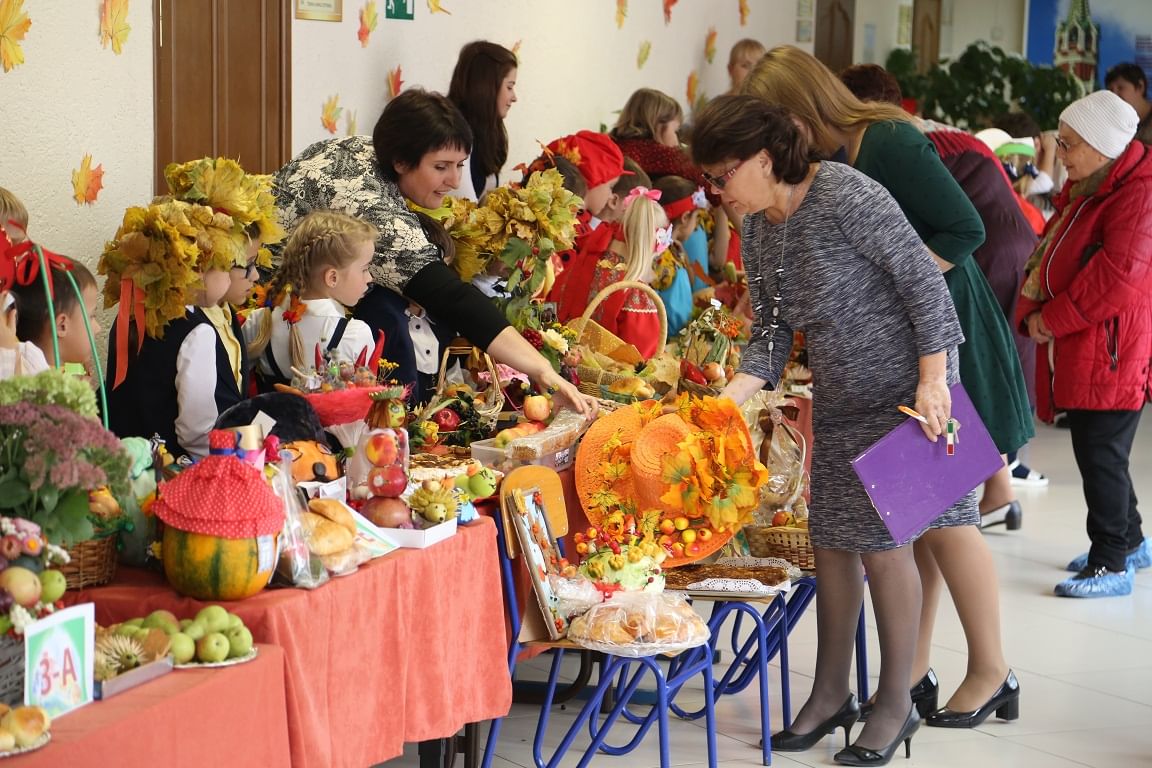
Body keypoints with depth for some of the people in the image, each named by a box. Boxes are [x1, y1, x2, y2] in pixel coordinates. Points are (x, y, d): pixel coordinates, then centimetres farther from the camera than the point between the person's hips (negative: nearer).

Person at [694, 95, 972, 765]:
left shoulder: (844, 195, -21)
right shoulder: (757, 231, 4)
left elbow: (921, 277, -20)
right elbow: (772, 332, 6)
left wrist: (932, 380, -23)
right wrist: (732, 395, -10)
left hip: (905, 388, -8)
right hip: (840, 399, 8)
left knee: (882, 540, -5)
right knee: (832, 540, 10)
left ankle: (896, 705, 9)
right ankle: (831, 696, 23)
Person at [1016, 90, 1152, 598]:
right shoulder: (1083, 191, 18)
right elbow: (1047, 256, 19)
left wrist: (1053, 319, -17)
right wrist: (1033, 313, 1)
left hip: (1108, 356, -9)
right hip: (1077, 352, 9)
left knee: (1101, 457, -5)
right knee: (1098, 454, 17)